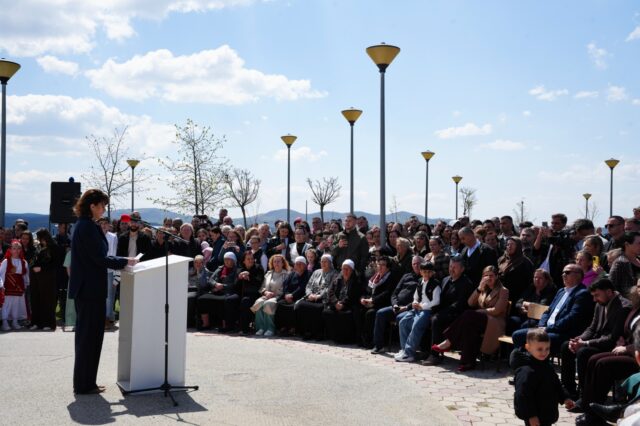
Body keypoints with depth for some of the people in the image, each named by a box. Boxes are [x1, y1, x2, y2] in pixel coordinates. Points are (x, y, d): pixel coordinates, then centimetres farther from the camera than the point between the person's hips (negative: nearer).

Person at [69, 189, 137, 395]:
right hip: (91, 288, -10)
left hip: (85, 288, 10)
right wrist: (125, 261, -10)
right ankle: (85, 384, 7)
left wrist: (121, 261, 14)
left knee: (86, 335, 16)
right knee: (90, 335, -2)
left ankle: (84, 382, 24)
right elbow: (99, 258, -19)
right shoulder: (88, 227, -17)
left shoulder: (83, 225, 13)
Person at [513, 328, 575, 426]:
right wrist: (531, 416, -27)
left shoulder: (548, 366, 7)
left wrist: (564, 398, 12)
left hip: (548, 413, 10)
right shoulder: (526, 371, -25)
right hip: (535, 417, -10)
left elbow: (556, 385, 23)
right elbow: (523, 396, -26)